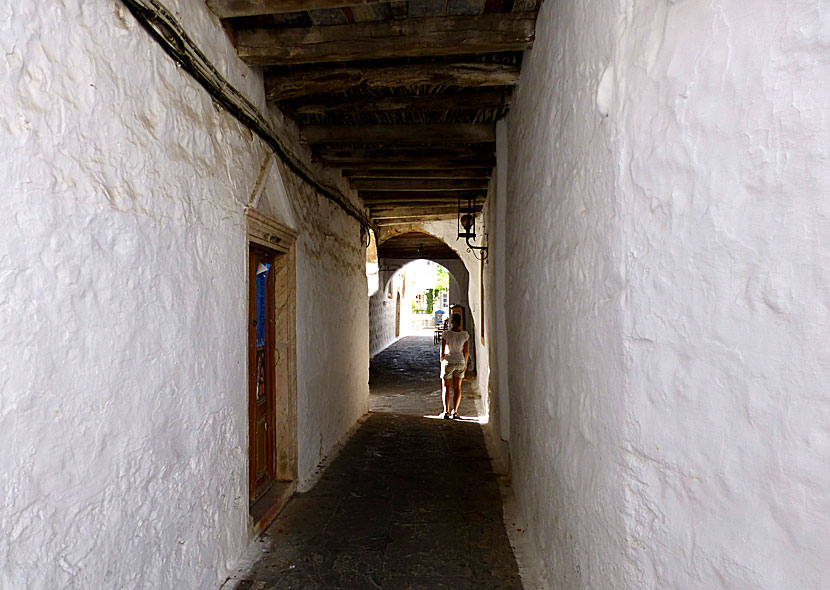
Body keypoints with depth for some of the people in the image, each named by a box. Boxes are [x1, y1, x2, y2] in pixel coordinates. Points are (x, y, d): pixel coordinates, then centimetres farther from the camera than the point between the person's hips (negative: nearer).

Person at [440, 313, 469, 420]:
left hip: (448, 362, -2)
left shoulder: (446, 334, -13)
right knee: (457, 388, 11)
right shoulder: (465, 335, -6)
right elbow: (466, 351, 0)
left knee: (446, 387, 8)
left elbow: (442, 350, -9)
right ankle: (455, 412, 10)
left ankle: (446, 412, 3)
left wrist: (442, 362, 6)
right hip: (460, 362, 2)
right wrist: (465, 363, 15)